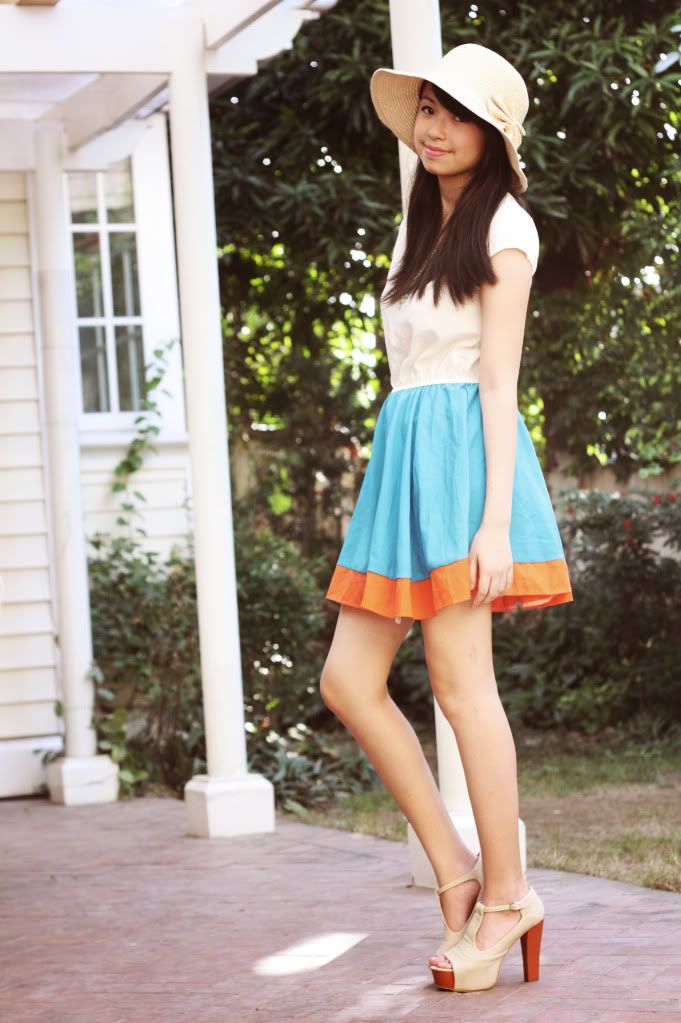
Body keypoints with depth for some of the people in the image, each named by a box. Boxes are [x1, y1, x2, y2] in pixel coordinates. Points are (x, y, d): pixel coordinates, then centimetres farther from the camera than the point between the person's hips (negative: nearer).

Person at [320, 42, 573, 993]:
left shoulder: (502, 228, -4)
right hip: (403, 452, 8)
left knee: (461, 684, -7)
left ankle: (503, 898, 1)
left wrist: (496, 522, -16)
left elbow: (498, 382, -11)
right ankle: (457, 869, 8)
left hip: (460, 453, -8)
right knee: (348, 681, 2)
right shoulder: (420, 226, 20)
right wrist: (395, 482, 18)